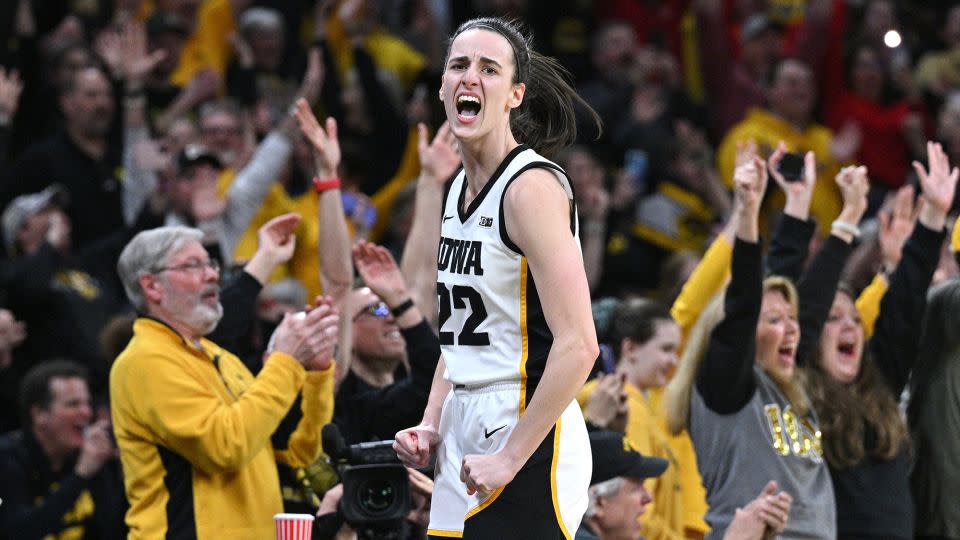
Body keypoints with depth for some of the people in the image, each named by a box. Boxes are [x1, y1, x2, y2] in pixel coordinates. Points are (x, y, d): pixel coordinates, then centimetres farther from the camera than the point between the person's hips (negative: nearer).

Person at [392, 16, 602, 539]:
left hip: (527, 437, -8)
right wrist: (430, 426, 10)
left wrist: (510, 457, -20)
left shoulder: (533, 186, -13)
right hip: (463, 436, 8)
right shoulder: (459, 190, 13)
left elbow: (577, 347, -20)